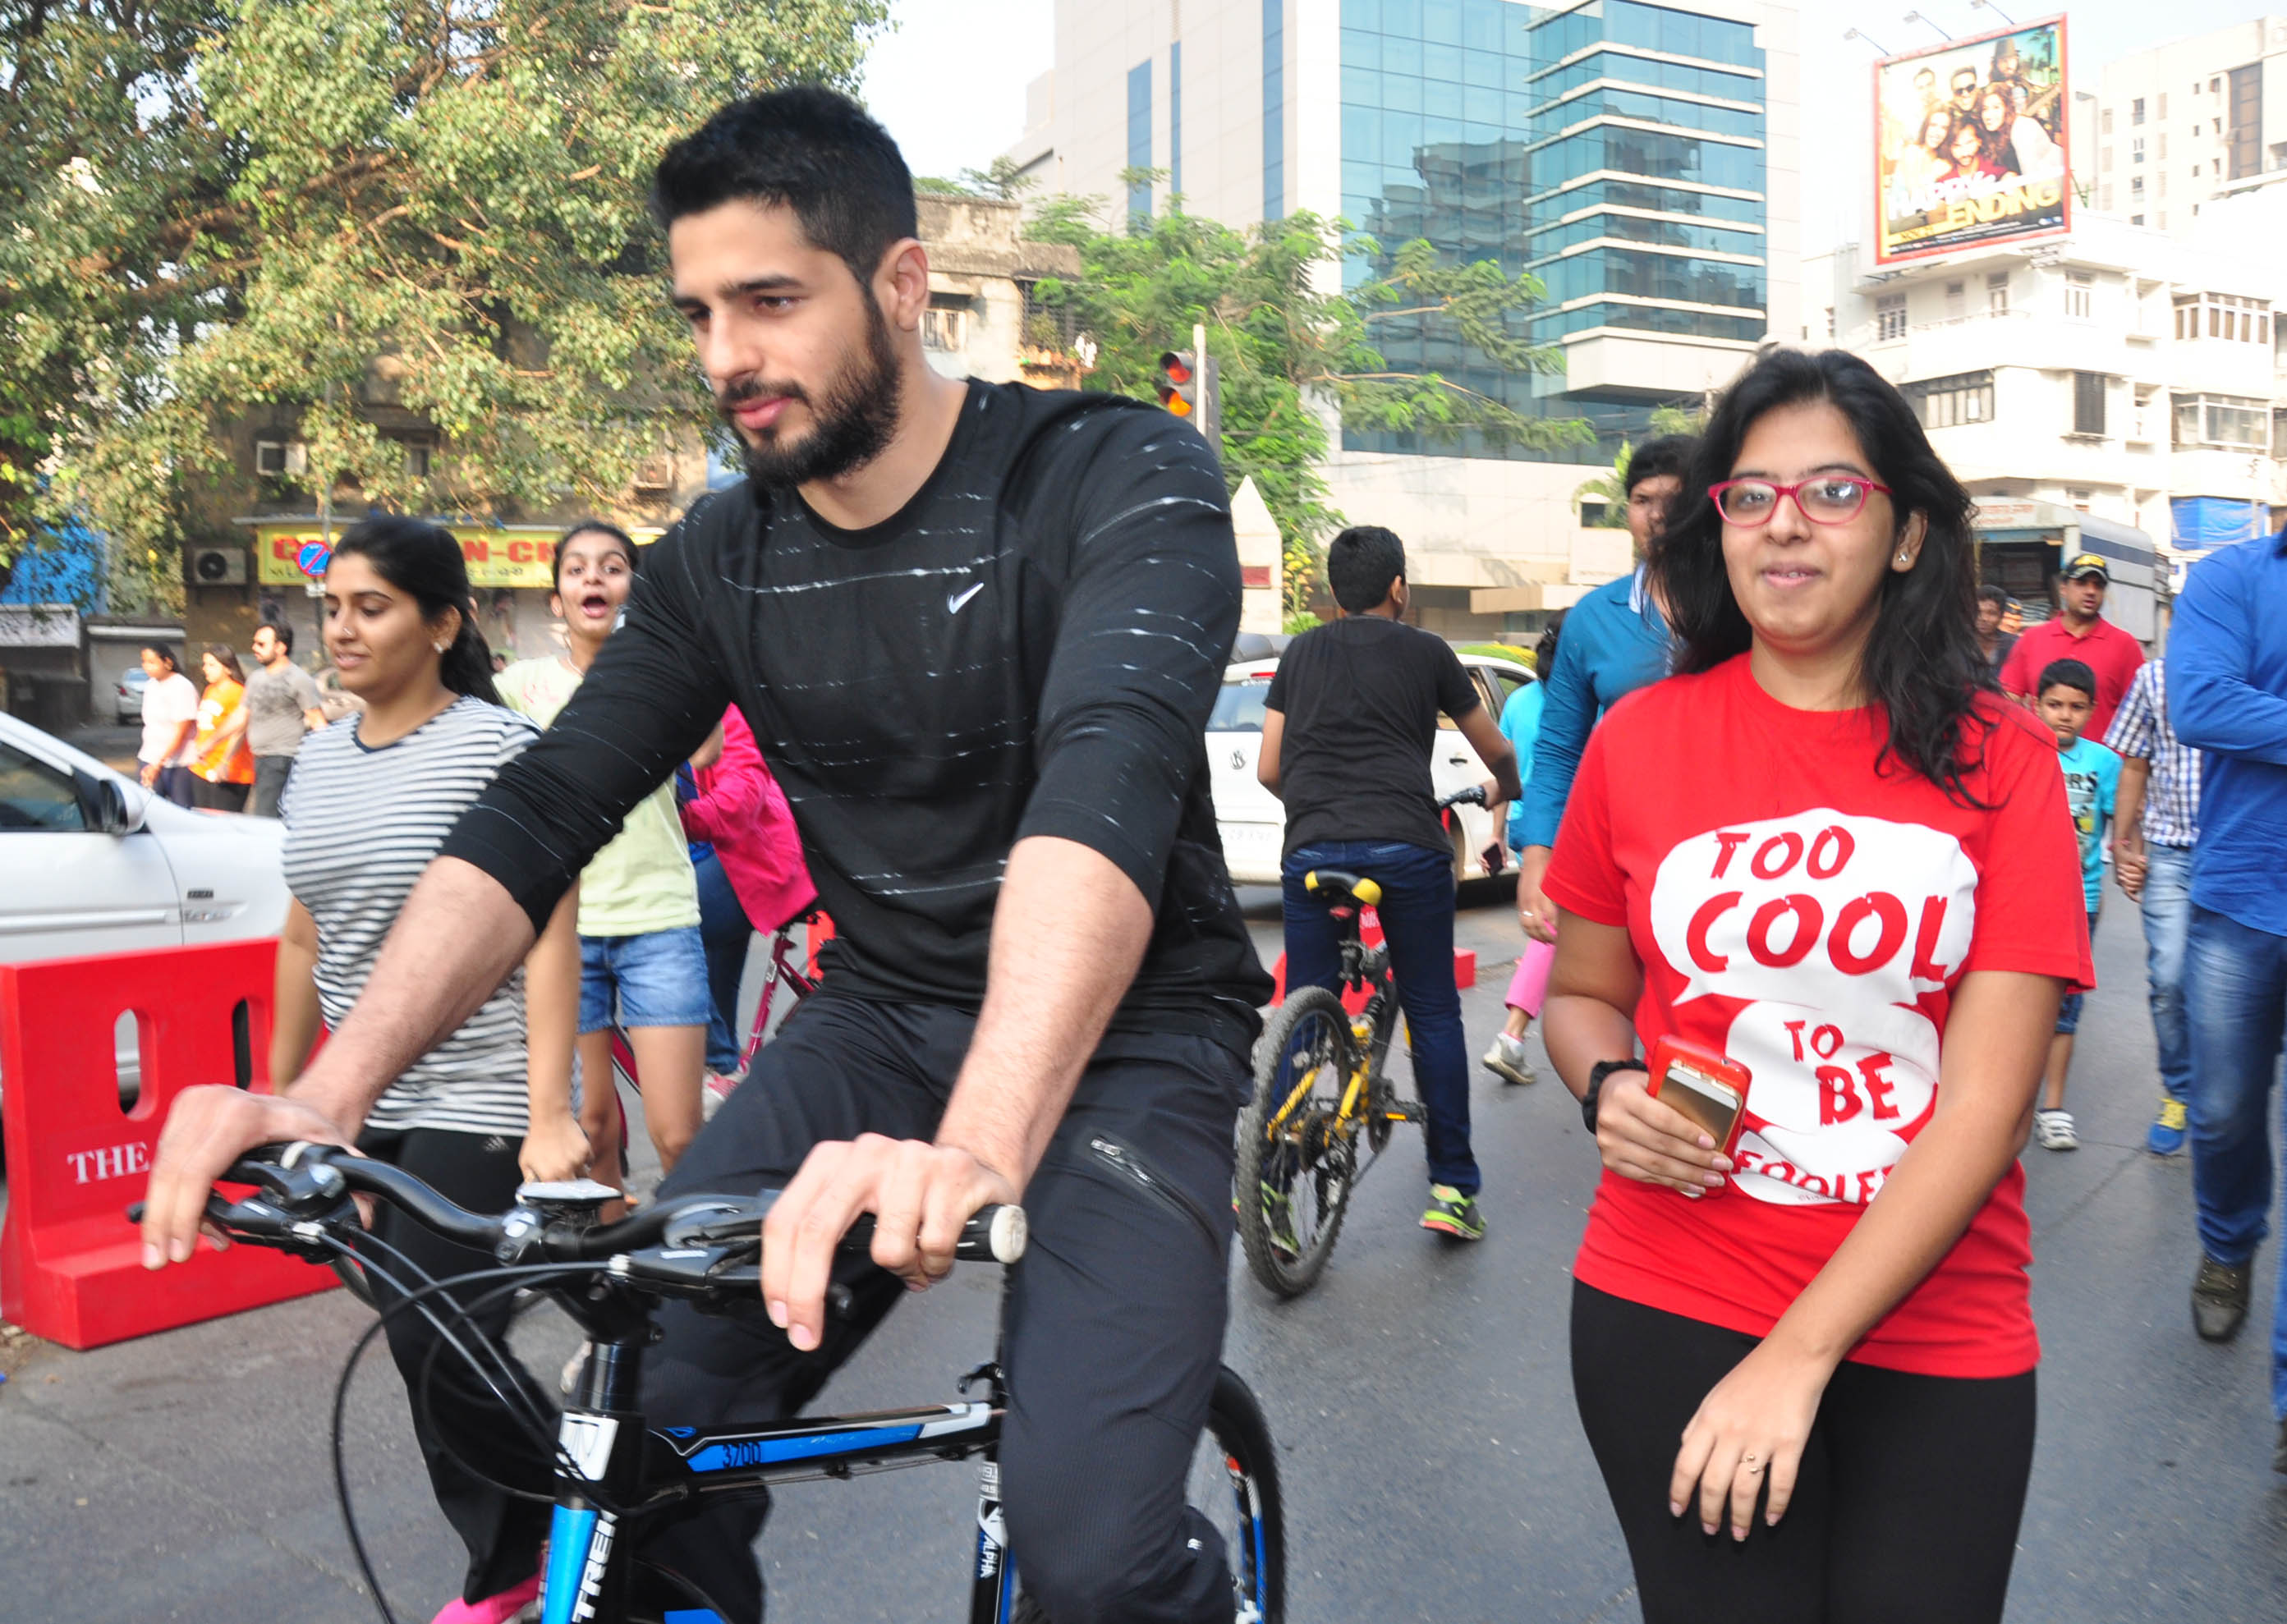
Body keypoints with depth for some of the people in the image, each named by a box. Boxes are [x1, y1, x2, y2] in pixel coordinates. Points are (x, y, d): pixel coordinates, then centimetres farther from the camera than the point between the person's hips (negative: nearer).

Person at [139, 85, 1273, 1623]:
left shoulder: (1121, 477, -16)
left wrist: (978, 1146, -50)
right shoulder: (719, 561, 1)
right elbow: (539, 813, -5)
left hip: (1121, 1030, -4)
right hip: (883, 1019, 4)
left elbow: (1106, 784, -34)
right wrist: (330, 1089, -22)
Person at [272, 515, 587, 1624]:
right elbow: (304, 940, 18)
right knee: (420, 1348, 11)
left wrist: (549, 1108, -21)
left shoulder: (497, 748, -10)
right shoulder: (317, 763, 11)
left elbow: (547, 935, -15)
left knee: (438, 1346, -9)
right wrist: (278, 1093, 20)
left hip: (476, 1106, -7)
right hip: (365, 1114, 7)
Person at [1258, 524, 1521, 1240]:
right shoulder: (1425, 652, 13)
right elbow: (1498, 752, 25)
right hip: (1406, 845, -2)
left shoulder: (1300, 653, 19)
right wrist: (1501, 792, 47)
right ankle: (1452, 1188, 10)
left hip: (1312, 849, 2)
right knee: (1434, 1014, 9)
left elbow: (1269, 769, 17)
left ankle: (1268, 1176, -1)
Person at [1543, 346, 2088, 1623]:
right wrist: (1609, 1090, -12)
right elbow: (1580, 993, 11)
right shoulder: (1641, 739, -2)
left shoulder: (2000, 761, -5)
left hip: (1935, 1340, 0)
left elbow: (1988, 1102, -11)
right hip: (1668, 1314, 0)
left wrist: (1800, 1352, -16)